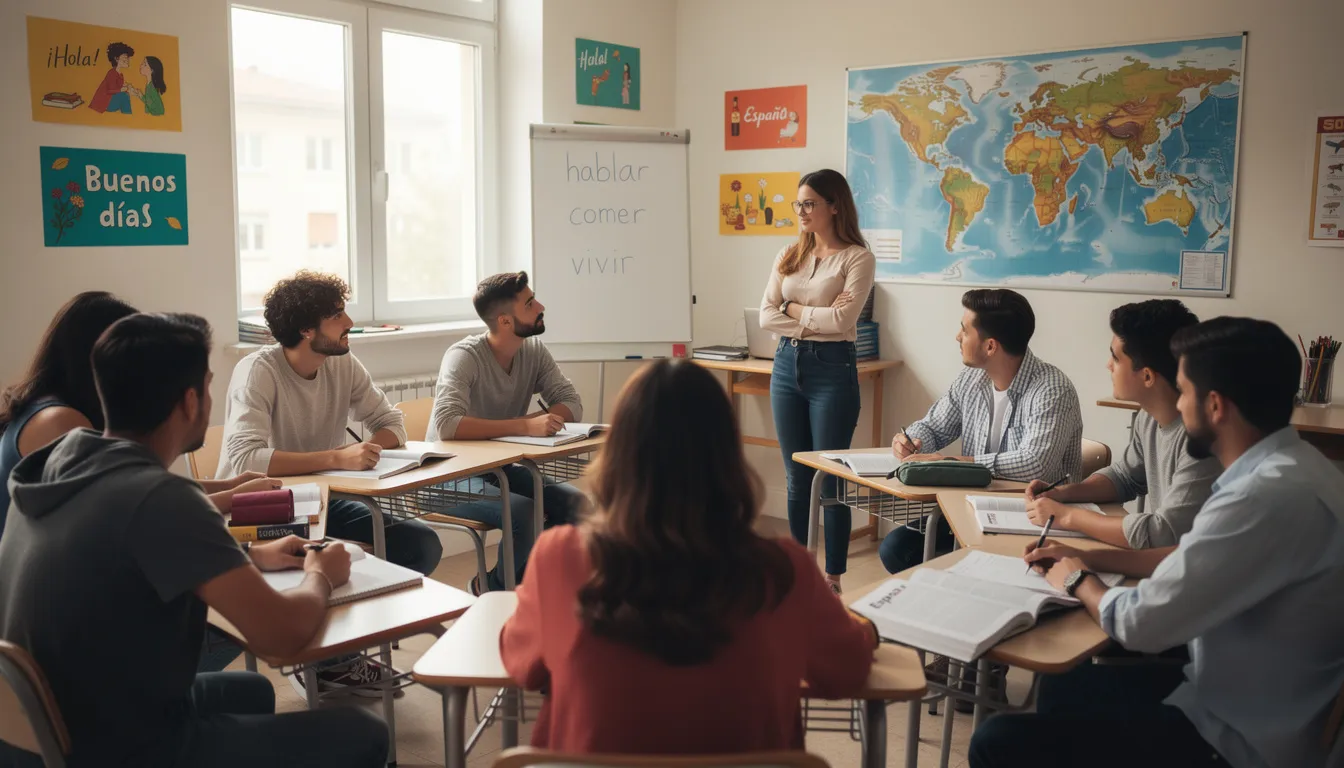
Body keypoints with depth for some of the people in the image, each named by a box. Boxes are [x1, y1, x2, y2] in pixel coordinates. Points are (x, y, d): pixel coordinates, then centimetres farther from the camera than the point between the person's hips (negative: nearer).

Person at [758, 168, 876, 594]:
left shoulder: (857, 257, -6)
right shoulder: (789, 255, 10)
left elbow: (841, 320, -17)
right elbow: (766, 316, 2)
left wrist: (793, 308, -5)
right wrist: (816, 318, -10)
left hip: (832, 367, -5)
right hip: (787, 364, 5)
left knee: (831, 477, 1)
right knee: (796, 478, 12)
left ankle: (833, 578, 13)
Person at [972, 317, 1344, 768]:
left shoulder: (1269, 497, -30)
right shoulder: (1286, 466, 3)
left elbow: (1140, 624, -25)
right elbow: (1193, 559, 18)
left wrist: (1077, 581, -4)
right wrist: (1090, 558, 12)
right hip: (1240, 698, 10)